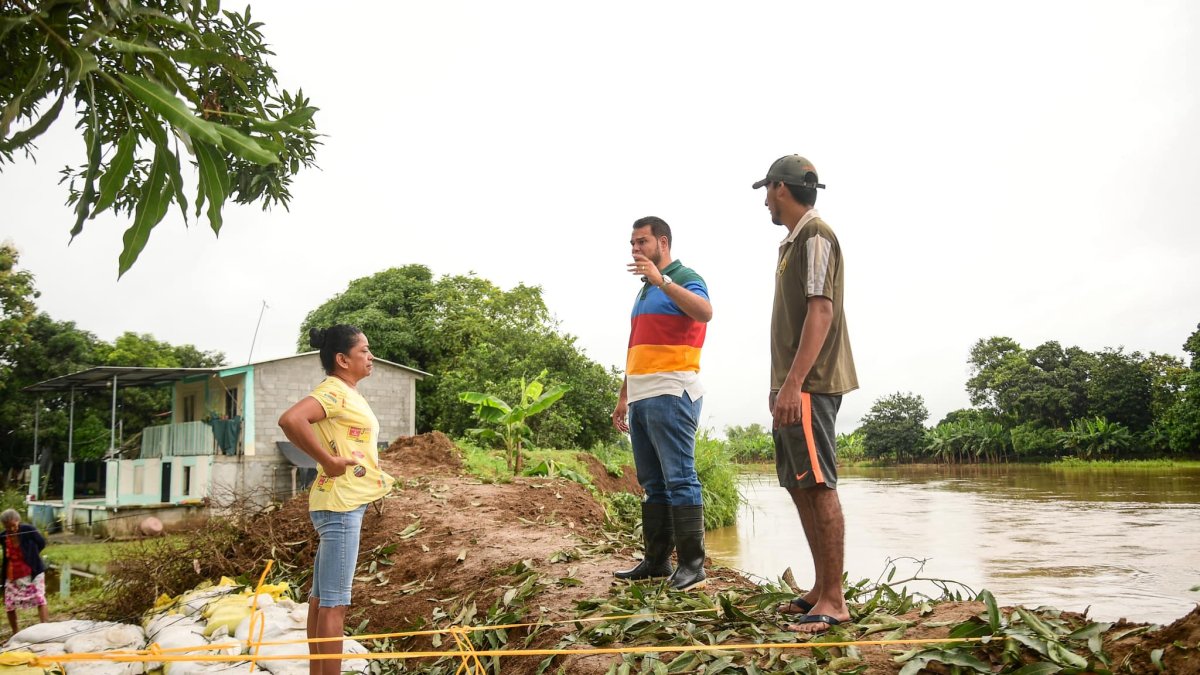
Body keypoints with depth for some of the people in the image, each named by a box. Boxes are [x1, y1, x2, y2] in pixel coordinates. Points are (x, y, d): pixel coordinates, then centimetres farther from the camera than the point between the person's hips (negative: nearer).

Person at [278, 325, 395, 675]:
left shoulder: (349, 393, 14)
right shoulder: (333, 390, -14)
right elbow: (290, 420, -31)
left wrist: (375, 476, 12)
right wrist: (328, 461, -24)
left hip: (348, 503, 10)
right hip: (340, 503, -10)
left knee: (322, 597, 14)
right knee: (334, 602, -6)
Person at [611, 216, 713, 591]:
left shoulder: (684, 278, -2)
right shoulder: (645, 290, 24)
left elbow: (705, 311, -25)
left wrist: (661, 279, -26)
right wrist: (623, 397, 23)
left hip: (671, 394, -8)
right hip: (641, 397, 9)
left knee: (679, 479, -9)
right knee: (653, 483, 9)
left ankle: (692, 564, -5)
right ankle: (657, 560, 14)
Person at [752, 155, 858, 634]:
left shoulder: (815, 236, -8)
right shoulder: (791, 242, 21)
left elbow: (821, 312, -19)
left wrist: (794, 383, -24)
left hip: (810, 385, -10)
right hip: (794, 385, 10)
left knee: (819, 486, -8)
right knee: (800, 486, 12)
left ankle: (834, 601, -2)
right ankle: (821, 589, 21)